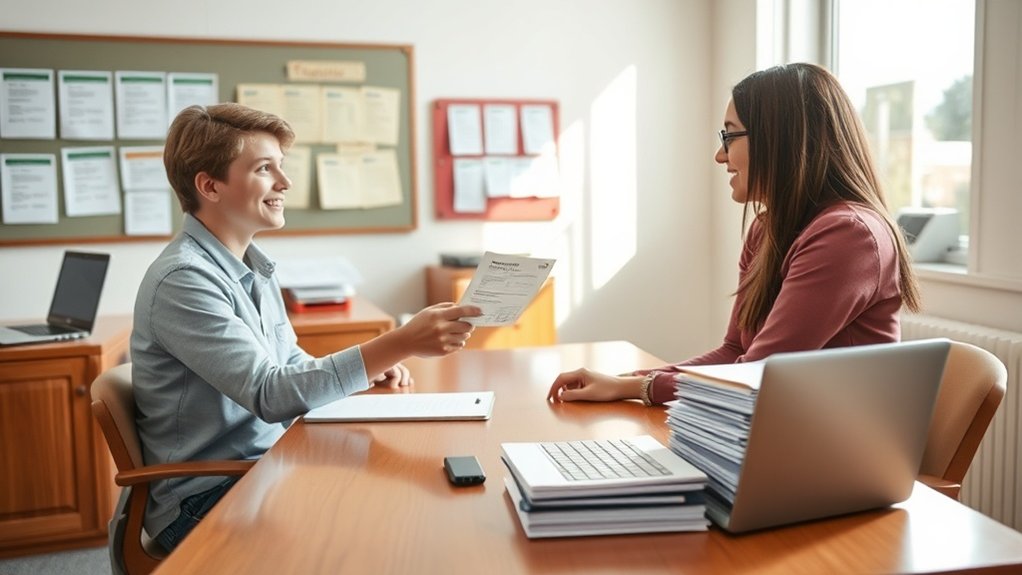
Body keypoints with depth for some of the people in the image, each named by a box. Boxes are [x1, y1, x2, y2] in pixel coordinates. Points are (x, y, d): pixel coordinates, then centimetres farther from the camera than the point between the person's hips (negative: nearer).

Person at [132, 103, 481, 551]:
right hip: (206, 502, -7)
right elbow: (270, 394, -27)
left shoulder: (254, 268, 8)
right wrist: (399, 344, -34)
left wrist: (370, 364, -3)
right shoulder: (182, 279, -20)